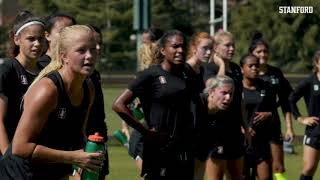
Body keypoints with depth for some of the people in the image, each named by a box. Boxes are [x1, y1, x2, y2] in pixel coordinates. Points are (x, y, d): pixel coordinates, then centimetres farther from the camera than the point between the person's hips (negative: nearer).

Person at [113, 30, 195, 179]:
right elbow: (119, 105, -13)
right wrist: (146, 132, -13)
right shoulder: (151, 75, -8)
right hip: (160, 149, -6)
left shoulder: (185, 75, 10)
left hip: (184, 149, 6)